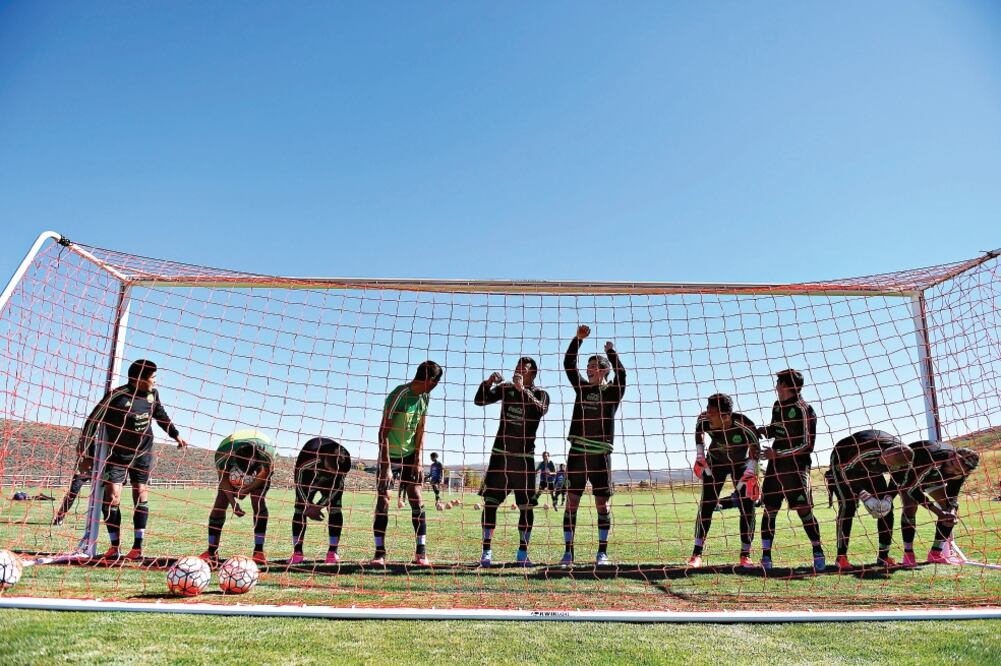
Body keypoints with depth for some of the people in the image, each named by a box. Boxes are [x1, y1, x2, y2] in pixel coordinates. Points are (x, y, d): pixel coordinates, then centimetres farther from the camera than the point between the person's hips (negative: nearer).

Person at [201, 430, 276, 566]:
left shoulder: (266, 453, -42)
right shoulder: (223, 453, -38)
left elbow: (265, 474, -24)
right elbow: (223, 479, -23)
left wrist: (246, 490, -36)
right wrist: (233, 503, -31)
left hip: (259, 470, -1)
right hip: (231, 468, 2)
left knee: (258, 502, -19)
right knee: (220, 503, -9)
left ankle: (259, 551, -12)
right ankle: (211, 551, 4)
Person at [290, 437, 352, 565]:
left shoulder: (345, 462, -35)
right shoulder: (309, 459, -43)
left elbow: (337, 487, -22)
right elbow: (299, 482, -26)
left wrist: (319, 506, -26)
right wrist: (309, 506, -29)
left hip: (331, 482, 1)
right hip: (308, 480, -1)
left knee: (335, 509, -14)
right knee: (300, 509, -12)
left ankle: (332, 552, -9)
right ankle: (297, 553, -4)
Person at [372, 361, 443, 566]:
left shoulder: (424, 397, -1)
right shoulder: (398, 395, -23)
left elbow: (420, 430, 4)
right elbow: (383, 431, -23)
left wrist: (418, 459, -3)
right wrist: (386, 466, -24)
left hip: (409, 455, 5)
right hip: (389, 455, -5)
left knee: (417, 501, -3)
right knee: (383, 501, -7)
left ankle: (421, 552, 1)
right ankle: (379, 552, 2)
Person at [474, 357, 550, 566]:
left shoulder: (540, 394, 1)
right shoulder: (506, 388, 6)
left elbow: (541, 410, -22)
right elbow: (479, 401, 0)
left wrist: (523, 389, -31)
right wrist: (487, 382, -16)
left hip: (525, 457, -1)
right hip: (500, 454, 1)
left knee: (526, 506, 1)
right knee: (490, 502, -5)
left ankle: (523, 552, 14)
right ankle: (487, 551, 1)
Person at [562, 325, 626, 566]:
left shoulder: (613, 391, 4)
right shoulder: (582, 387, 11)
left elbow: (621, 373, -14)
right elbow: (568, 364, 3)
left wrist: (611, 353, -23)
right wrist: (577, 339, -6)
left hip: (601, 454, -2)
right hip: (577, 453, 3)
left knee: (603, 504, 3)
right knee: (571, 501, 1)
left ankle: (602, 552, 14)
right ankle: (568, 551, 8)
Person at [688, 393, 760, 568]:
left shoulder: (745, 425, -35)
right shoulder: (704, 419, -28)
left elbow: (755, 451, -19)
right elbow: (698, 431, -2)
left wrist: (749, 475, -27)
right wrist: (700, 456, -6)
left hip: (742, 464, -1)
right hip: (715, 462, 1)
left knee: (747, 508, -6)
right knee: (706, 506, -7)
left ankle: (745, 555, 8)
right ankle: (697, 554, -3)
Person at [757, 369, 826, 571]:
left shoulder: (804, 410, -13)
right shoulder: (777, 406, 10)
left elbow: (807, 445, -15)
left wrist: (778, 453, -18)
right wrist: (765, 431, 2)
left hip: (797, 466, -6)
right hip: (776, 465, 7)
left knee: (804, 510, -7)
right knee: (769, 510, 3)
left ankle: (818, 551, 13)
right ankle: (766, 556, 9)